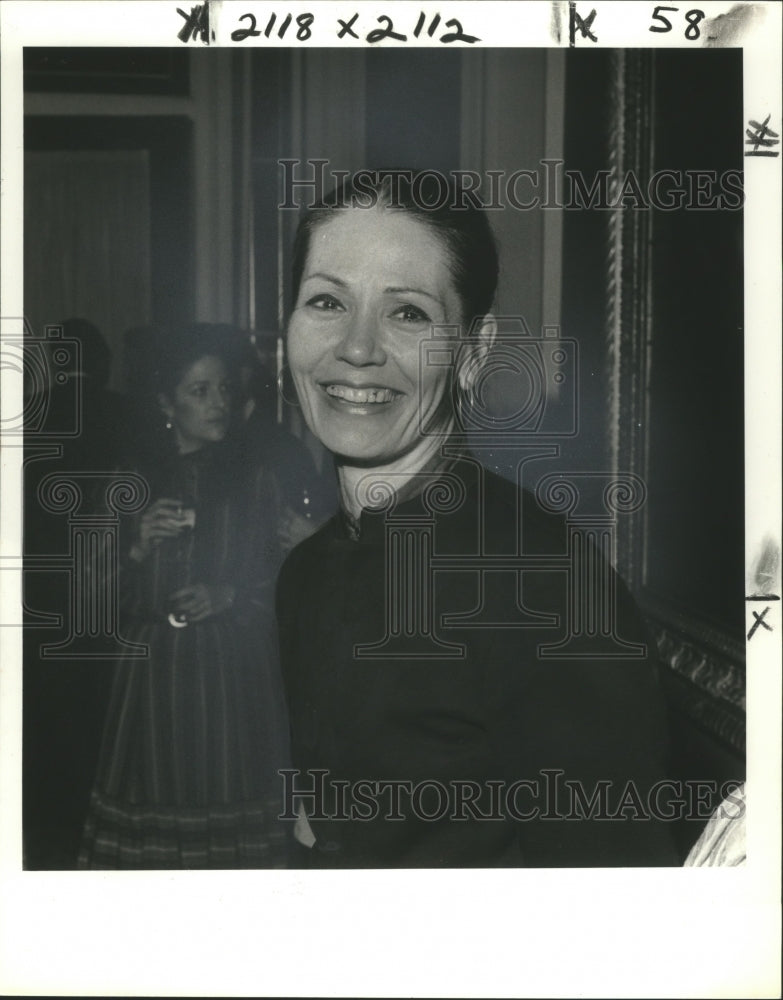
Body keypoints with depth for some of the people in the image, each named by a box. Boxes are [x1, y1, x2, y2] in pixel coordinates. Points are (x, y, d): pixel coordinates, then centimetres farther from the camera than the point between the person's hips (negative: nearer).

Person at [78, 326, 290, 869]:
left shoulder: (255, 481, 7)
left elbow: (280, 583, 8)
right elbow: (108, 599, 8)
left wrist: (229, 594, -10)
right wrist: (139, 547, -10)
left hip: (234, 676, 0)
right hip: (155, 675, 1)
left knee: (231, 816, -3)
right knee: (150, 823, -1)